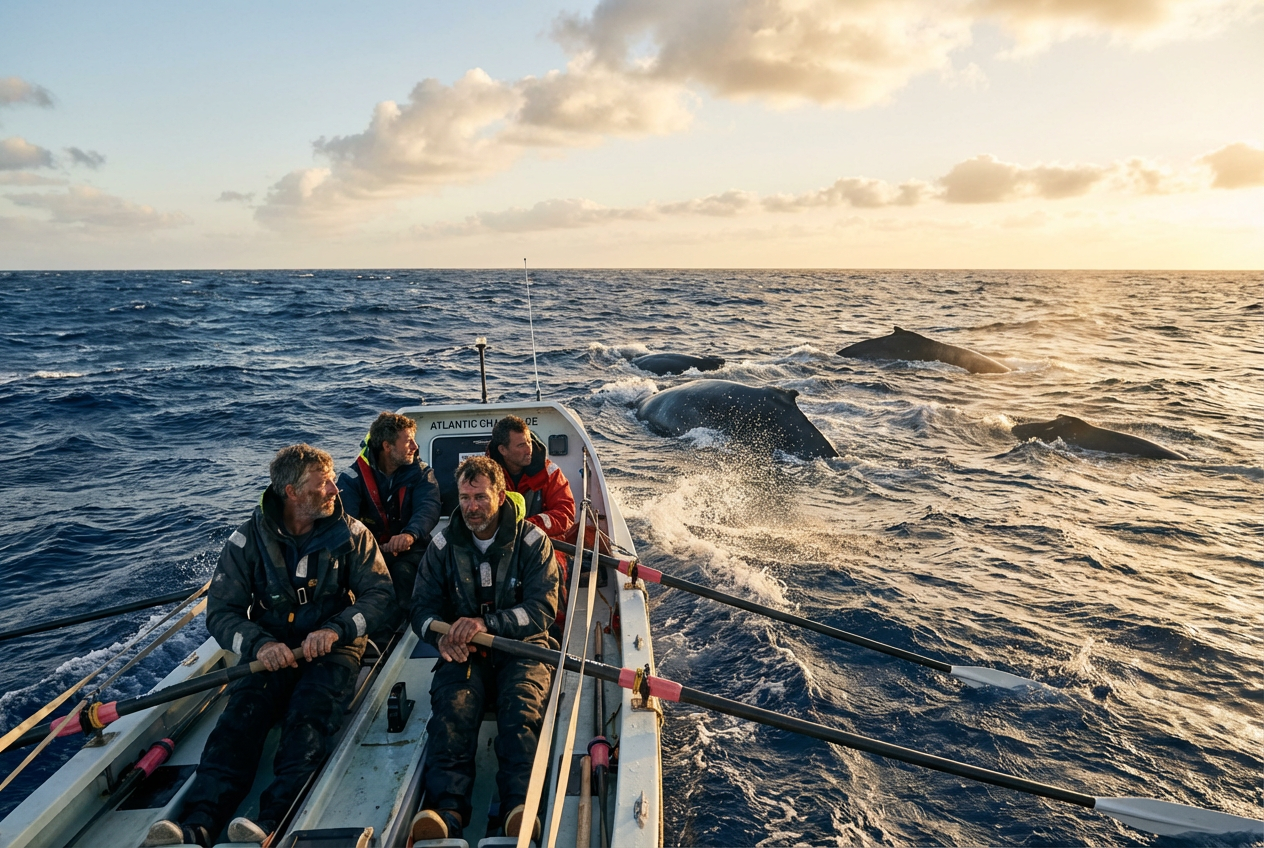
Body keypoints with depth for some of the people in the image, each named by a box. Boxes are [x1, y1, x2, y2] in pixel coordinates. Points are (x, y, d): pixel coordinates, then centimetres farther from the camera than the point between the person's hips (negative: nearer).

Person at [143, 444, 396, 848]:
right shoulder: (248, 540, -1)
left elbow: (380, 594, -5)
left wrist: (335, 629, -23)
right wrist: (259, 644, -23)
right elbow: (220, 611, -3)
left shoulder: (351, 534, -1)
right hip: (270, 651, 1)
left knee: (308, 716, -28)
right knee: (240, 714, -24)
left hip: (332, 648, -1)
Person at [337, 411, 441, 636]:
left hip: (408, 549, 0)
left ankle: (384, 633, -25)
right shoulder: (354, 476, -2)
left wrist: (410, 535, -40)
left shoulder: (421, 473, 0)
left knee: (403, 572, -31)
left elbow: (428, 508, -18)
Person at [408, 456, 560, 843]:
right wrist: (442, 633, -18)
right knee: (452, 702, -30)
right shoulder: (443, 544, 7)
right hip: (464, 651, 2)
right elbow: (422, 607, 7)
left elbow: (542, 610, -10)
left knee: (520, 701, -33)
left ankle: (521, 807, -48)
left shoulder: (532, 540, -1)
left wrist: (487, 623, -27)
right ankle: (446, 809, -45)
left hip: (521, 646, -1)